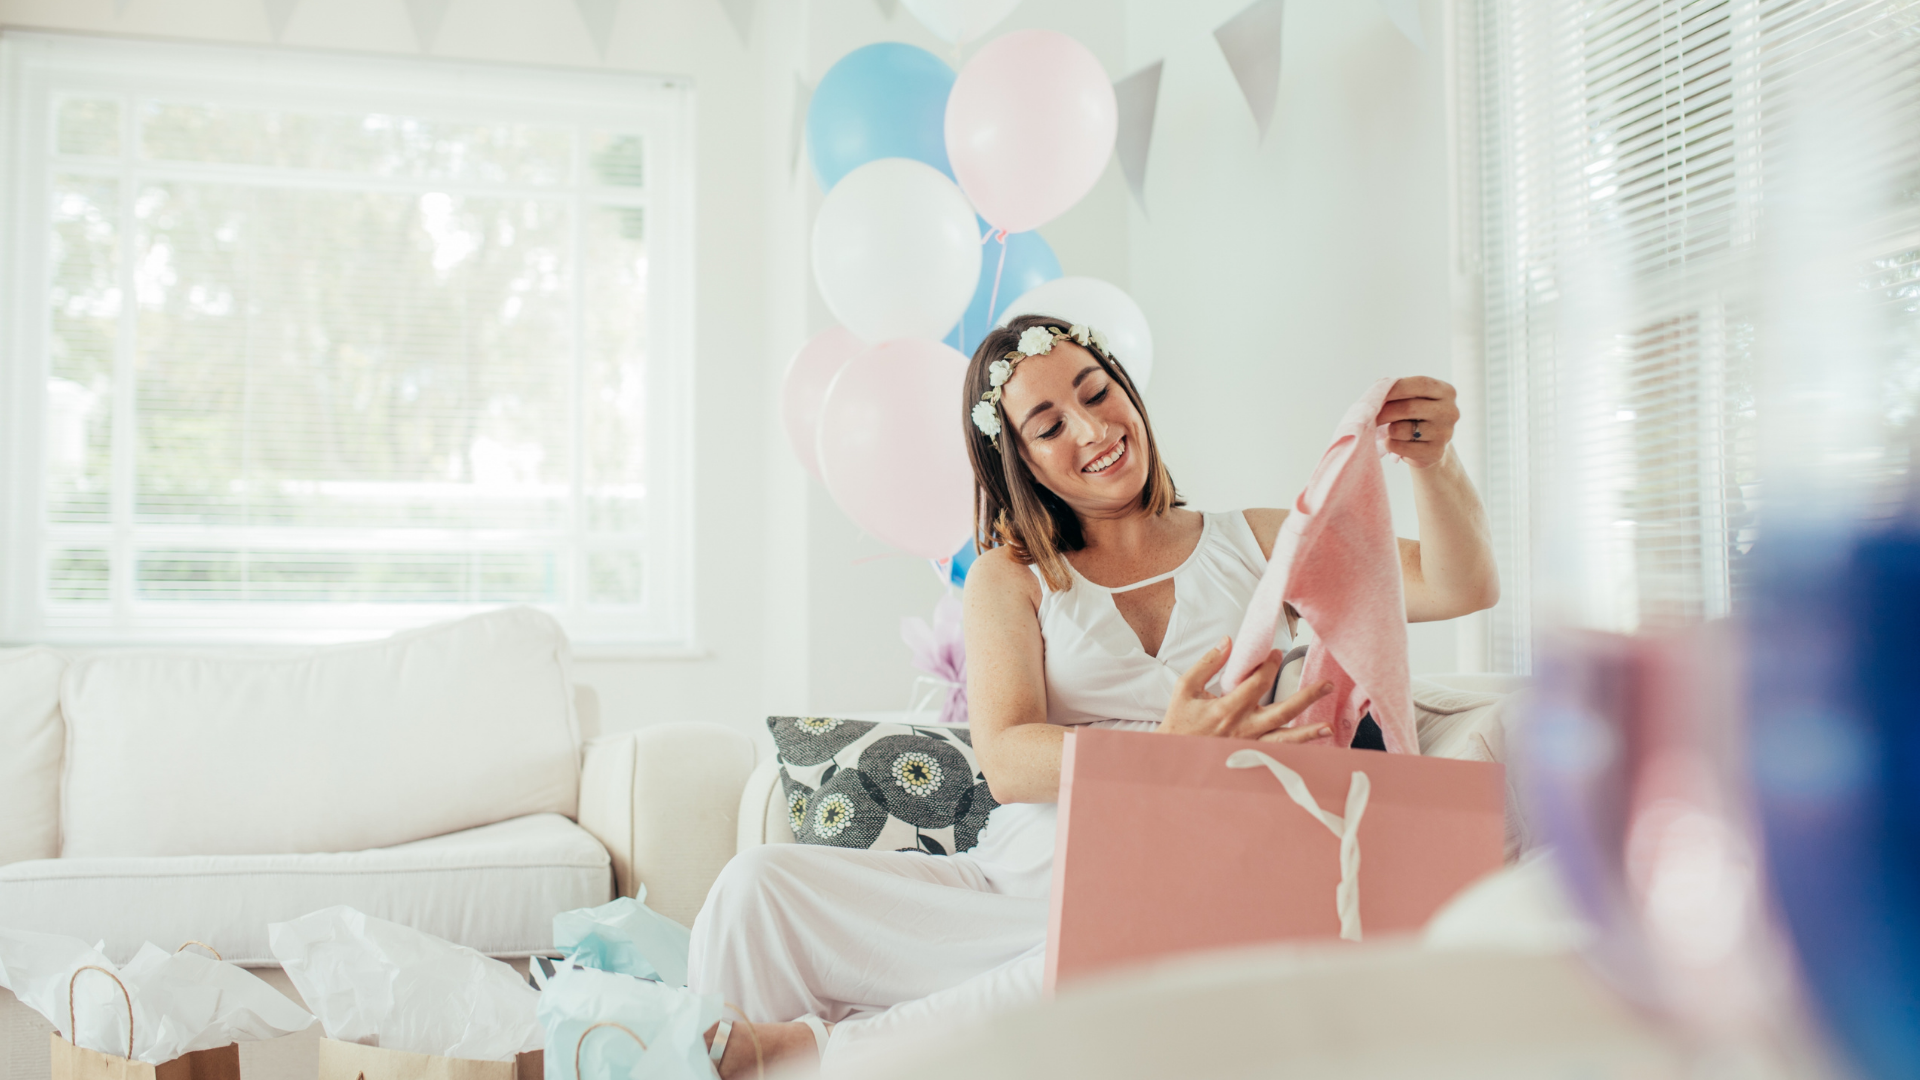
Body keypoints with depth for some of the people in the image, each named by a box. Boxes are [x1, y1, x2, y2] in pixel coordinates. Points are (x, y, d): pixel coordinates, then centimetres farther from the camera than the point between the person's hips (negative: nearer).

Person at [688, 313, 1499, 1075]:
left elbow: (1464, 589, 8)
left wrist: (1432, 463, -14)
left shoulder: (1256, 545, 15)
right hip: (1015, 885, 1)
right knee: (759, 888, -22)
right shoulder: (1008, 578, 13)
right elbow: (1007, 762, -5)